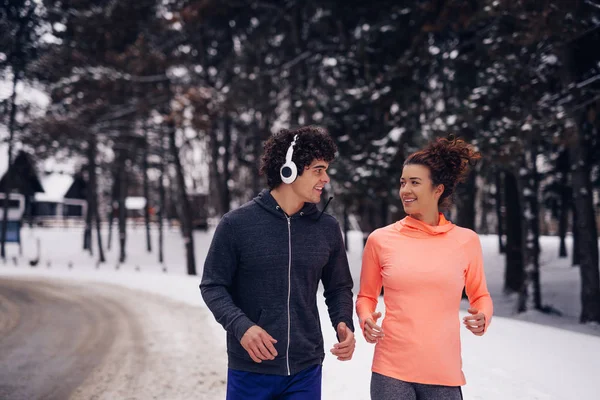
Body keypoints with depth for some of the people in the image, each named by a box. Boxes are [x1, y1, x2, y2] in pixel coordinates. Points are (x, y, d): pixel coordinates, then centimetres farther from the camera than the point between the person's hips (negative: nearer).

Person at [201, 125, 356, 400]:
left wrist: (344, 324, -7)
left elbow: (338, 287, 12)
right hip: (250, 370, -2)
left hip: (306, 370, 3)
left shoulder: (328, 228, 2)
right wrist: (240, 325, -20)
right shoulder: (237, 224, -7)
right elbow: (213, 285, -3)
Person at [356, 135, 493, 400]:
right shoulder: (380, 239, 0)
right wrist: (366, 320, -8)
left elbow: (480, 295, 13)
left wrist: (483, 317, -7)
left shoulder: (466, 240, 0)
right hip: (390, 370, 0)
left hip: (444, 372, 1)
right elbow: (366, 296, 11)